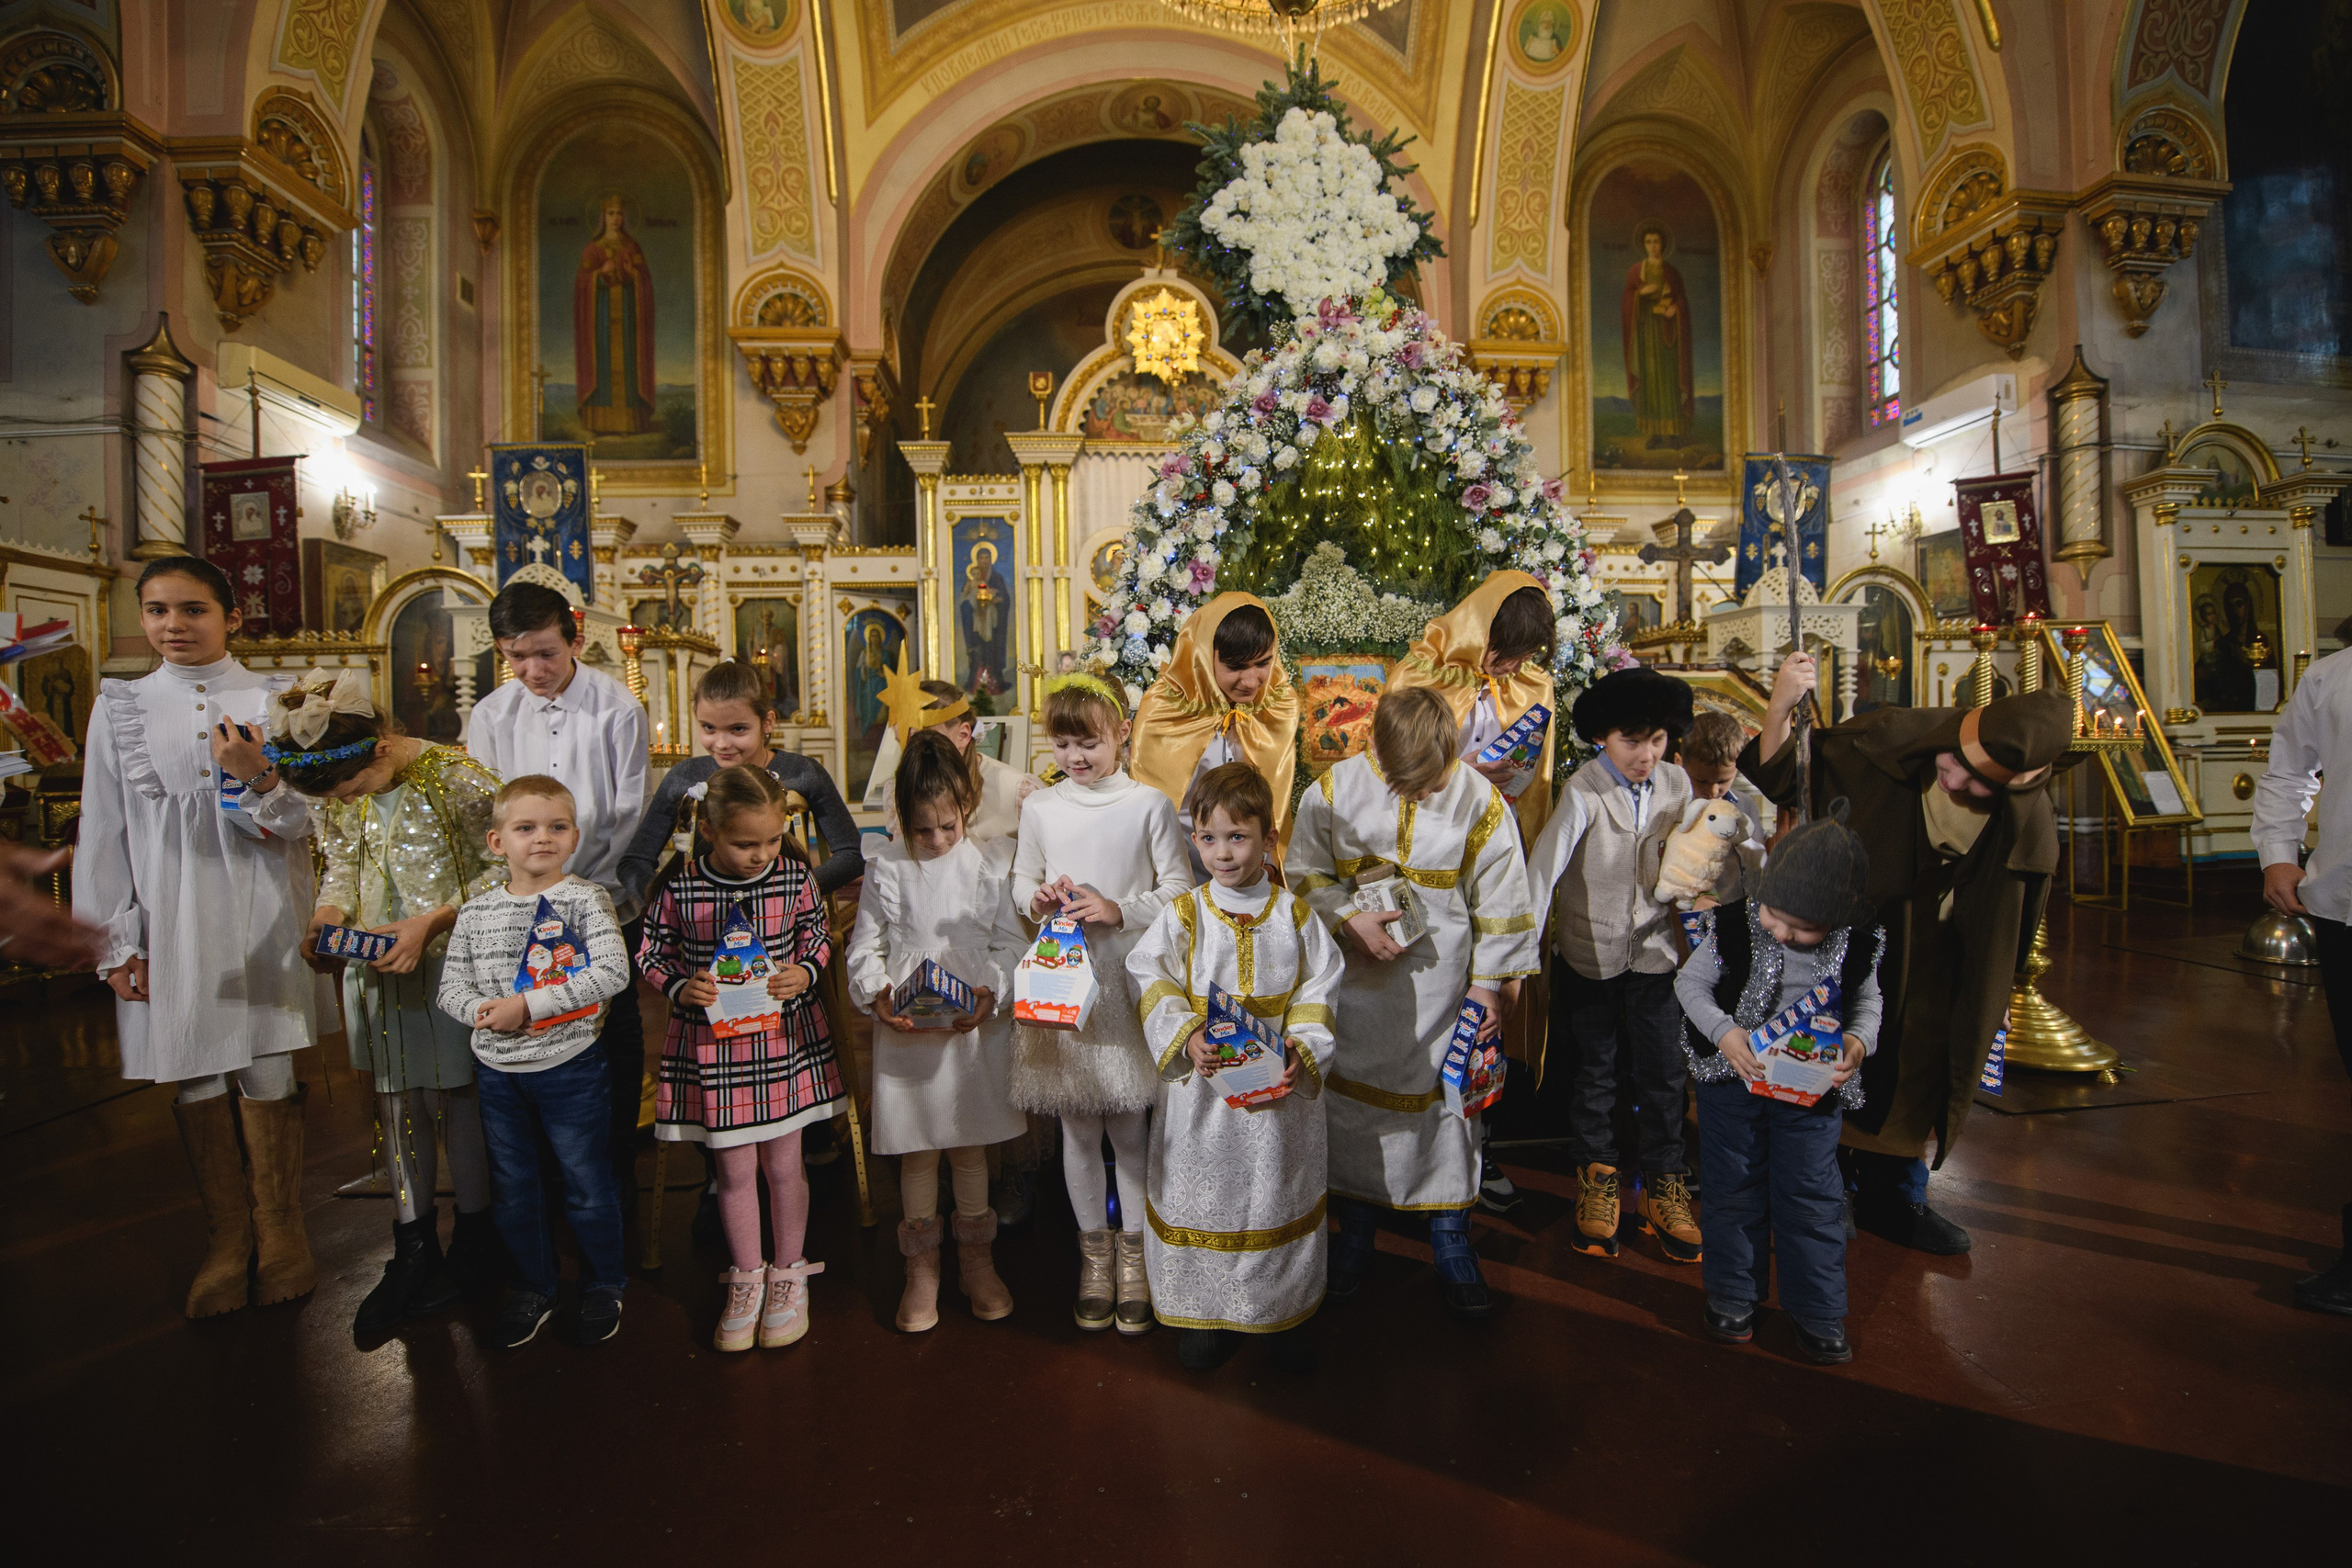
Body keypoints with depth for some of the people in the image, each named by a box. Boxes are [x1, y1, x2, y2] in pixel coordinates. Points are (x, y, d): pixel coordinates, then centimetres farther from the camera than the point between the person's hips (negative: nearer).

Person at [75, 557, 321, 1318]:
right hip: (167, 925, 2)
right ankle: (227, 1237, 23)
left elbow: (299, 823, -2)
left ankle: (280, 1233, 19)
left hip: (260, 920, -2)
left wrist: (258, 777, -22)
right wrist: (115, 942, 1)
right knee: (195, 1080, 8)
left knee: (267, 1073, 3)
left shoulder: (274, 702, 1)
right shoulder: (120, 708, 6)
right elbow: (102, 832, 7)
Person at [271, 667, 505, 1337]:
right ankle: (413, 1250, 26)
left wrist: (430, 923, -21)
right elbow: (340, 867, 13)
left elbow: (504, 870, -14)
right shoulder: (336, 791, 2)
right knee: (395, 1102, 12)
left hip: (450, 963, -6)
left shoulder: (456, 778, -18)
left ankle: (474, 1238, 24)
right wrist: (323, 923, -6)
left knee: (455, 1096, 5)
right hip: (376, 967, 6)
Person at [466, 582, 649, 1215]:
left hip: (606, 907, -2)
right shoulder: (489, 717, 1)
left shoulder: (618, 710, -8)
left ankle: (618, 1174, 23)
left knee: (614, 1035, 7)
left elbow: (628, 819, -6)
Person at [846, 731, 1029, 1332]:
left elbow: (1012, 944, 0)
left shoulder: (990, 864, -2)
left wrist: (990, 993, -16)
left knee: (969, 1147, 13)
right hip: (904, 1031, 0)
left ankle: (977, 1260, 31)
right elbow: (863, 947, 3)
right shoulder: (886, 868, -2)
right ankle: (921, 1268, 28)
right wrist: (877, 994, -15)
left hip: (975, 1028, 0)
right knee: (916, 1153, 11)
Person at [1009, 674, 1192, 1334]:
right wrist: (1037, 898, -6)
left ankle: (1133, 1251, 26)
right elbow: (1021, 881, 15)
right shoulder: (1039, 807, 4)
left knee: (1128, 1125, 5)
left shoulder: (1150, 805, -4)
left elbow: (1179, 891, -2)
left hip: (1128, 978, -2)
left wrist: (1119, 910, -14)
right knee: (1077, 1128, 10)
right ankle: (1094, 1248, 30)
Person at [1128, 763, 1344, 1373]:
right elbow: (1155, 991, -6)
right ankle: (1204, 1312, 31)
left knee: (1281, 1196, 13)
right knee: (1201, 1195, 10)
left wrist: (1302, 1052, -17)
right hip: (1202, 1085, 0)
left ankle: (1285, 1311, 35)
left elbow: (1317, 996, -2)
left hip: (1281, 1090, 1)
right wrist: (1187, 1038, -22)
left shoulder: (1296, 916, -2)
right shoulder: (1182, 917, -4)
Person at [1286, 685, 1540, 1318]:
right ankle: (1355, 1233, 34)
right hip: (1357, 986, 1)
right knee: (1352, 1104, 12)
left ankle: (1452, 1247, 29)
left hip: (1444, 988, 0)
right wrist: (1349, 920, -16)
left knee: (1450, 1102, 9)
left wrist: (1489, 981, -1)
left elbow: (1500, 898, -1)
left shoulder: (1479, 798, -9)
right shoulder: (1332, 792, -9)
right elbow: (1304, 873, 0)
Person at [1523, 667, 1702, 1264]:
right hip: (1589, 952, -2)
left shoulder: (1677, 783, -2)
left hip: (1656, 950, 3)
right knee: (1593, 1072, 12)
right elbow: (1543, 867, -20)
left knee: (1664, 1074, 7)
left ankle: (1664, 1186, 26)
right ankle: (1596, 1178, 31)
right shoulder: (1583, 791, -16)